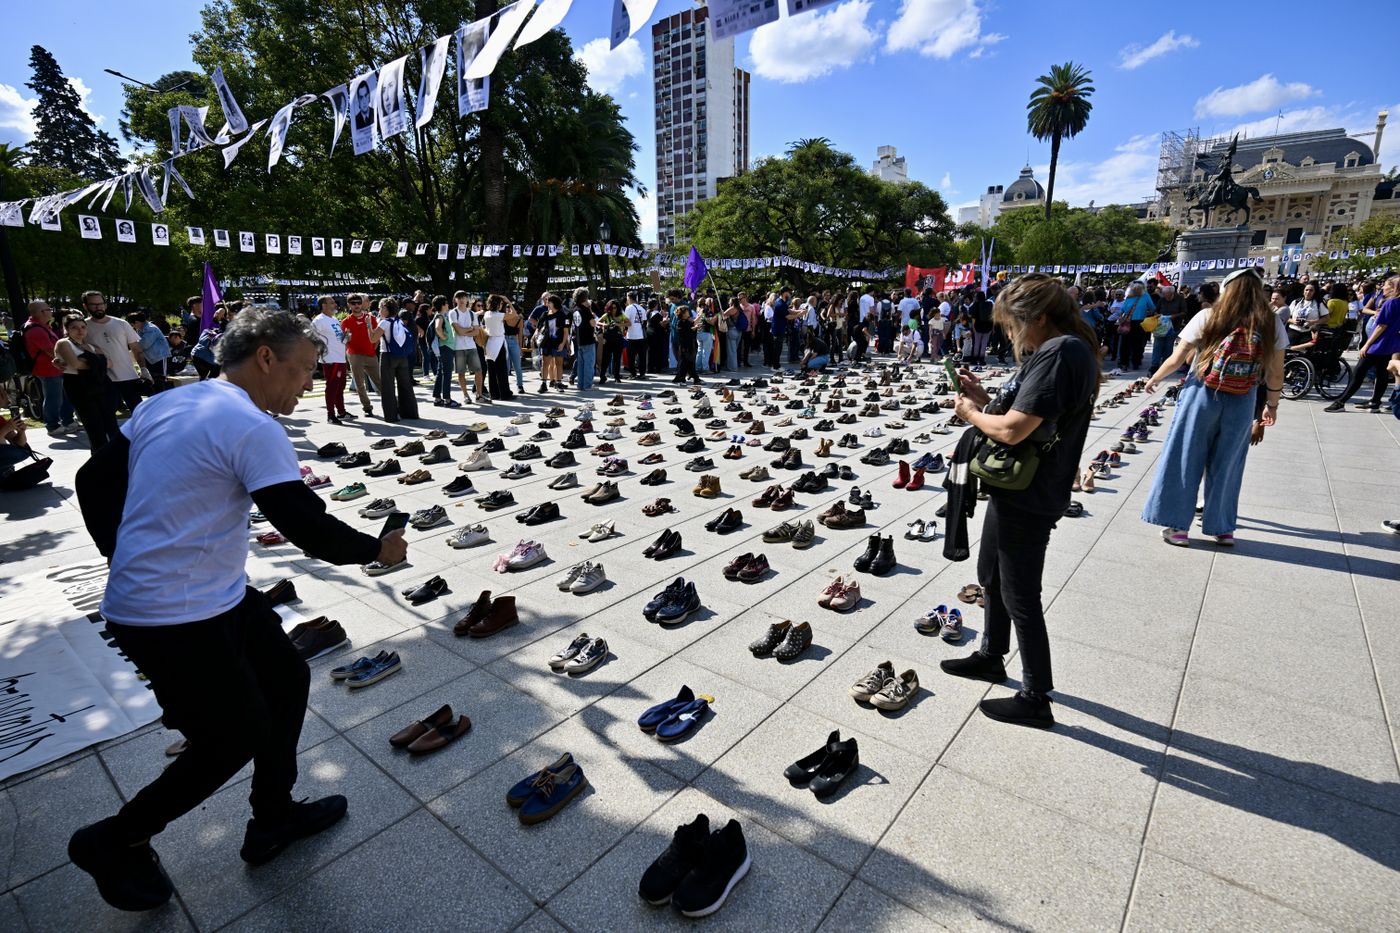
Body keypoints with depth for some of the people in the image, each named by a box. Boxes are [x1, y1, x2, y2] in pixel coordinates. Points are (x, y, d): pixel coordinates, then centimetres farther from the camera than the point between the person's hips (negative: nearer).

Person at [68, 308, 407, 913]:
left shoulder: (163, 404, 6)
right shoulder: (253, 428, -22)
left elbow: (95, 484, 14)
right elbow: (307, 527, -22)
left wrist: (131, 561, 22)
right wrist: (377, 550, -5)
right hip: (178, 621, -9)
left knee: (287, 679, 17)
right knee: (237, 737, 9)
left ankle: (273, 818, 34)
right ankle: (116, 841, 32)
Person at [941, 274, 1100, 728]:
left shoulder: (1059, 353, -22)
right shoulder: (1064, 350, 11)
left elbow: (1012, 430, -28)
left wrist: (970, 412, -10)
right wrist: (984, 398, 5)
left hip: (1025, 500, -10)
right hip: (1014, 491, 10)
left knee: (1020, 597, 4)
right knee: (991, 576, 24)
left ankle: (1036, 699, 22)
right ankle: (991, 656, 44)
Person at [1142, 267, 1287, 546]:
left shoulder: (1208, 317, -6)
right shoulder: (1272, 324, 0)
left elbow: (1177, 359, -5)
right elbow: (1275, 374, 3)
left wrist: (1154, 379, 12)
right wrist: (1271, 405, 16)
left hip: (1200, 397, -2)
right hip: (1241, 404, 2)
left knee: (1184, 460, 7)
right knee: (1226, 466, 13)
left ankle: (1176, 525, 10)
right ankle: (1222, 528, 24)